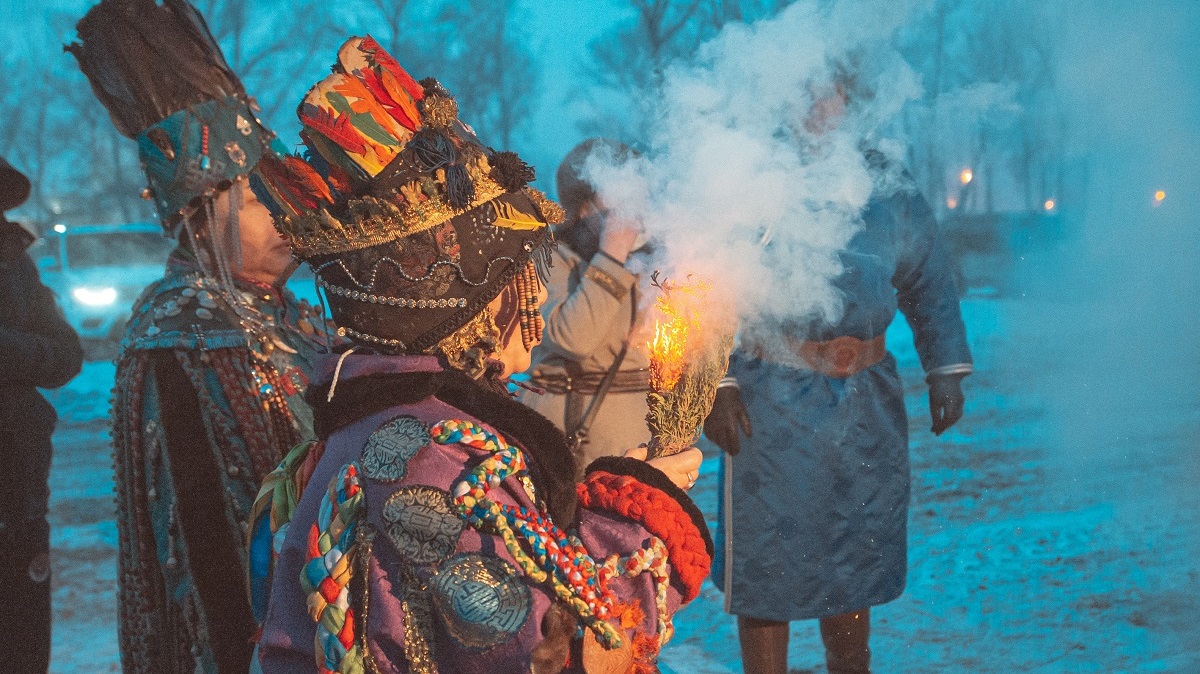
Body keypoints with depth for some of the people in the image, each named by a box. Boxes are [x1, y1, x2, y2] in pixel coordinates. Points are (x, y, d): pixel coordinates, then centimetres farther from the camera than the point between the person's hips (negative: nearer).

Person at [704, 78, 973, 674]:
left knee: (855, 561, 15)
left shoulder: (888, 187, 7)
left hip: (866, 409, 4)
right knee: (767, 567, 3)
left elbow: (930, 286, 14)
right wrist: (715, 384, -13)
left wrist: (945, 369, 7)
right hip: (772, 406, -3)